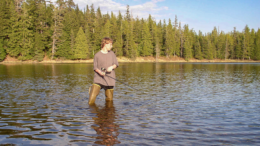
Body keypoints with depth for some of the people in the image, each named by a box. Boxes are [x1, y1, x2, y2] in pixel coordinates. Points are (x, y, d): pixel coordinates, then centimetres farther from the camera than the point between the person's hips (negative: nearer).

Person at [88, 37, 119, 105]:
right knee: (91, 101, -7)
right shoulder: (97, 55, -1)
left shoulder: (112, 53, 9)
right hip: (99, 79, -3)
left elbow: (116, 64, 10)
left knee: (109, 100, 7)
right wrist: (100, 72, -20)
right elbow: (95, 68, 0)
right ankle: (92, 90, 24)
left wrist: (112, 67, -11)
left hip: (109, 80, 3)